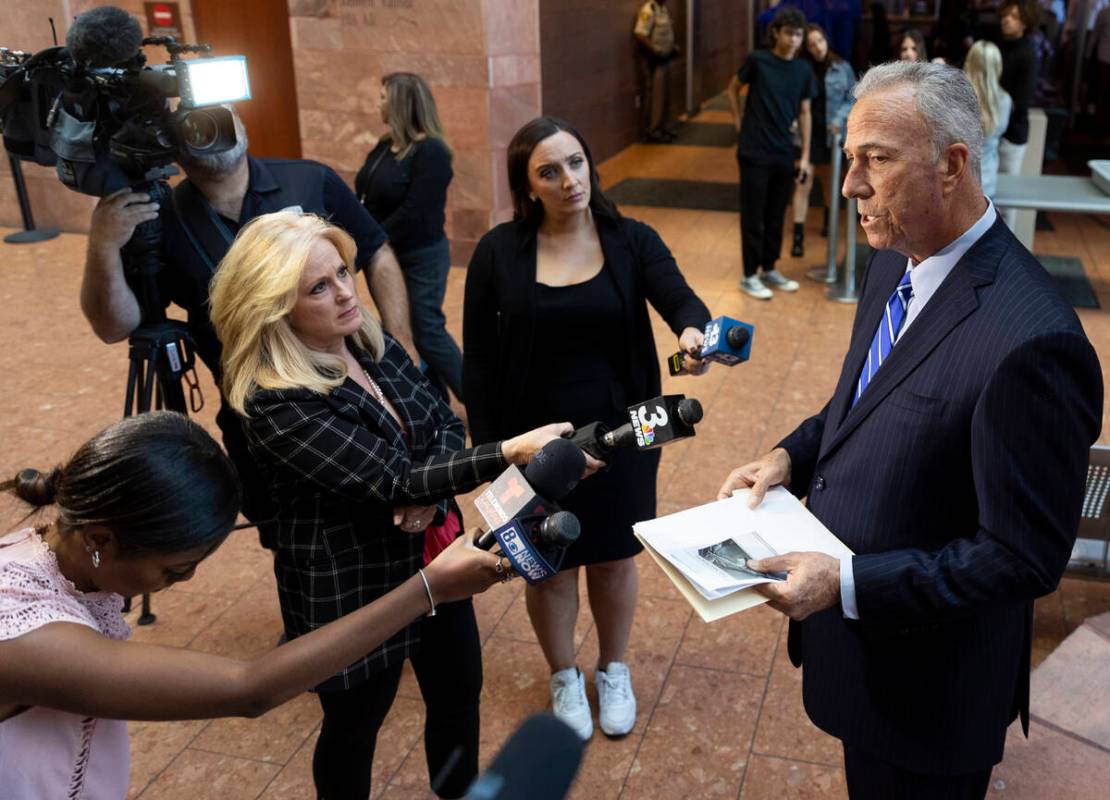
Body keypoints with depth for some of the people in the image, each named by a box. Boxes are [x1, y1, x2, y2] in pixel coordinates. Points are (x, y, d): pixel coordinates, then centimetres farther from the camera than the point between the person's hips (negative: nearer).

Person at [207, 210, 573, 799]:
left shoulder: (373, 344, -3)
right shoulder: (277, 404, -27)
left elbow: (445, 423, 1)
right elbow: (392, 482, -31)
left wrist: (428, 494, -20)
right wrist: (510, 453, -40)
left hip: (433, 560, 7)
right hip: (351, 590, -7)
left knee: (459, 693, 23)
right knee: (355, 724, 17)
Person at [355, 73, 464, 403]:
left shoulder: (430, 152, -17)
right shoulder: (384, 146, 8)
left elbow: (412, 214, -23)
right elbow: (364, 198, 8)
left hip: (420, 259, -8)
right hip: (388, 256, 8)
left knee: (427, 331, -4)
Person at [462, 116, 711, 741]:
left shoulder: (633, 241, -7)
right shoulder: (500, 252, -9)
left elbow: (679, 299, -22)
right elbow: (480, 358, -5)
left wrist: (694, 331, -46)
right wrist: (489, 447, -6)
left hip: (618, 434, 1)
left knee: (614, 558, 17)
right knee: (549, 566, 15)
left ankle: (614, 670, 44)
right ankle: (564, 677, 42)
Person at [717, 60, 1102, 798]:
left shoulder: (1029, 340, -32)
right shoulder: (895, 265, -3)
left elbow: (1025, 557, -27)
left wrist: (847, 583, -28)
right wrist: (793, 456, -4)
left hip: (927, 685, -8)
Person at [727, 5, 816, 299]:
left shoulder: (803, 70, 2)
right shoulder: (758, 61, -8)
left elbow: (804, 113, 8)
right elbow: (733, 89, 8)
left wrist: (805, 155, 6)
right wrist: (739, 124, 2)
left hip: (784, 155, 4)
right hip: (754, 152, -4)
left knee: (776, 216, 13)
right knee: (752, 216, 2)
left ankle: (769, 269, 27)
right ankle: (749, 276, 11)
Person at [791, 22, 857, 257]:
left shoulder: (841, 68, -4)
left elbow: (854, 98, 1)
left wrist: (840, 118, -13)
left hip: (831, 134, 2)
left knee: (830, 180, 21)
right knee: (803, 184, -7)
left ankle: (829, 219, 44)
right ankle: (798, 236, -4)